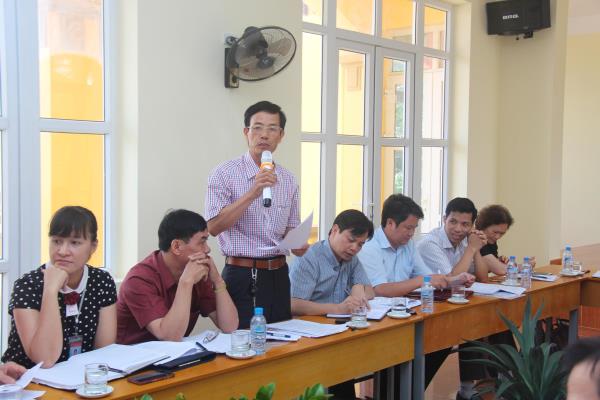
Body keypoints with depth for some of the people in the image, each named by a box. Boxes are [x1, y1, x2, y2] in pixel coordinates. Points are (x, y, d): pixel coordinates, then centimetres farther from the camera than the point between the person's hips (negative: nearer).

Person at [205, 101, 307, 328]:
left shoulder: (288, 180, 10)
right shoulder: (225, 173, -5)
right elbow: (213, 226, -16)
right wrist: (253, 193, -21)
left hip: (278, 276, 5)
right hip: (242, 277, -5)